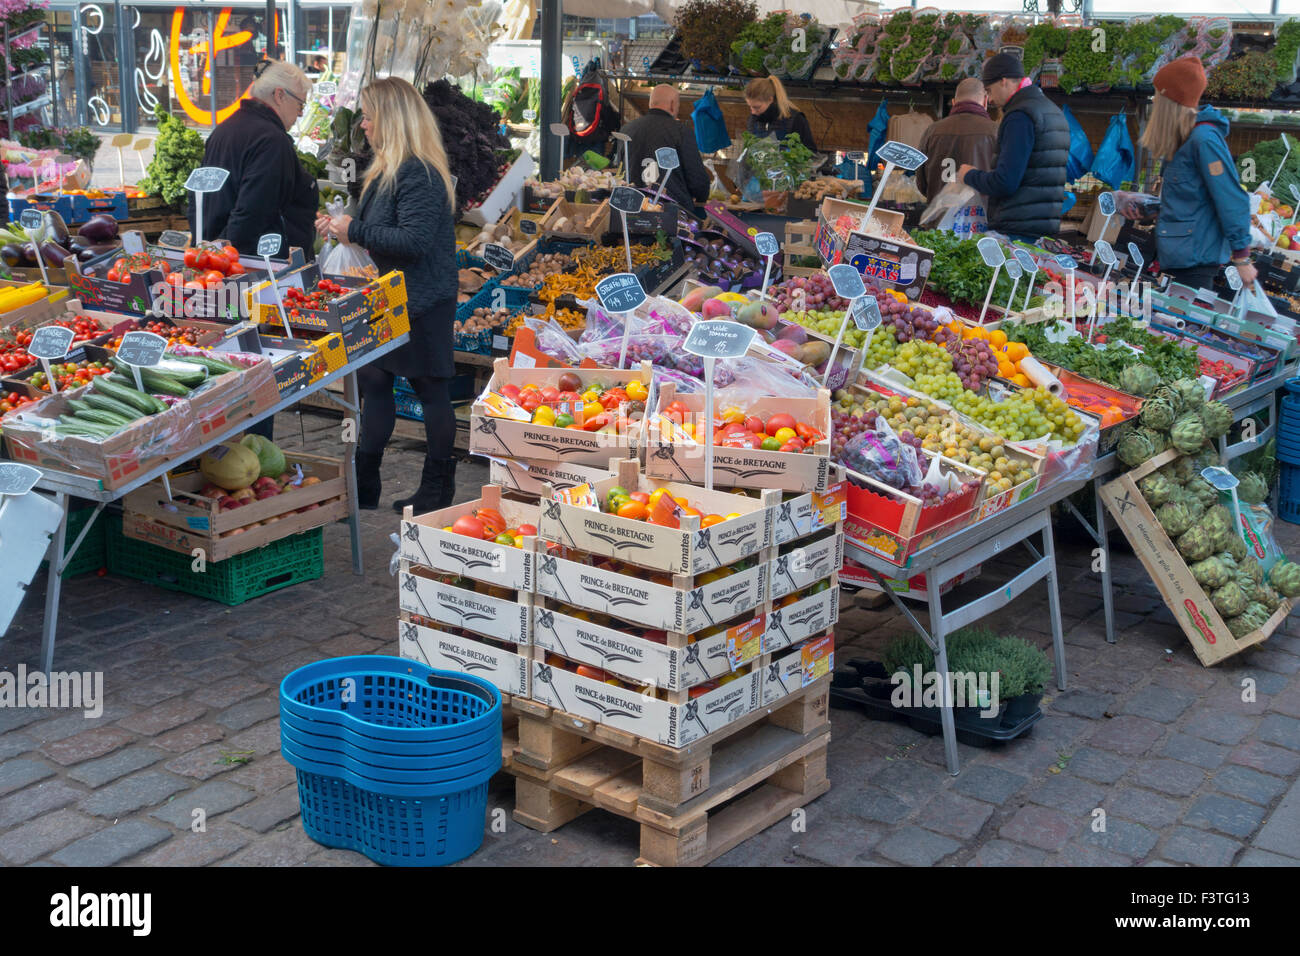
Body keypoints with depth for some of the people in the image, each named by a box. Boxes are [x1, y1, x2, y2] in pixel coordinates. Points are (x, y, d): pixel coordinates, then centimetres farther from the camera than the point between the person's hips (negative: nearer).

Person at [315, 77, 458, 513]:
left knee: (430, 390, 1)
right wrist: (341, 224, 8)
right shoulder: (390, 169, 13)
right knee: (373, 382, 13)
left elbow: (413, 240, -28)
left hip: (421, 301, -11)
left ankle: (438, 491, 13)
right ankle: (363, 486, 22)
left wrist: (355, 231, -20)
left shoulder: (418, 174, -20)